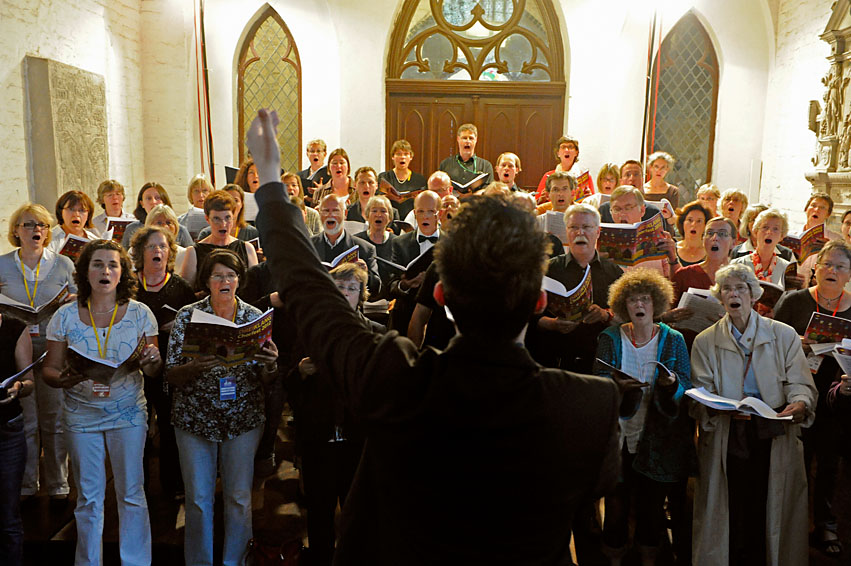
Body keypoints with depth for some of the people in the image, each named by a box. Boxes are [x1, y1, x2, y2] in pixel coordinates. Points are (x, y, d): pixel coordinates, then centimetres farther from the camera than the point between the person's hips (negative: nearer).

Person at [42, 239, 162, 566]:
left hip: (128, 413, 0)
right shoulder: (66, 316, -1)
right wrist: (64, 379, -21)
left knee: (131, 494, 6)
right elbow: (49, 369, 1)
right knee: (88, 497, 11)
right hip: (81, 415, 1)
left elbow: (153, 371, 0)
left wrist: (152, 362, -24)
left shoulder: (140, 313, -3)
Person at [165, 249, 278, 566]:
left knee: (240, 498, 7)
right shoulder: (187, 316, -2)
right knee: (199, 498, 5)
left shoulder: (255, 317, 0)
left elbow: (267, 379, 1)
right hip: (195, 419, -1)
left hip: (243, 419, 1)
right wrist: (195, 367, -25)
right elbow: (171, 375, -5)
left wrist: (271, 364, -22)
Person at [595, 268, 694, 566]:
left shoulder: (673, 340, 2)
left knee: (652, 502, 10)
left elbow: (686, 385, 1)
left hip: (657, 438, 1)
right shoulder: (610, 339, 0)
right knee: (616, 502, 4)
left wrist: (671, 384, -21)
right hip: (619, 434, 0)